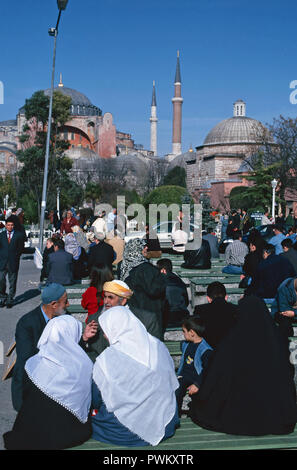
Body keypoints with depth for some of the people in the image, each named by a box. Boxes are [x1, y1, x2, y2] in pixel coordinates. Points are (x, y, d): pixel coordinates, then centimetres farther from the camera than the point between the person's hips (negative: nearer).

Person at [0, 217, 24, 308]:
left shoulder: (18, 235, 2)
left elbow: (20, 248, 4)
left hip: (13, 262, -1)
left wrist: (16, 256, -2)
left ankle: (10, 300, 15)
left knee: (12, 282, 5)